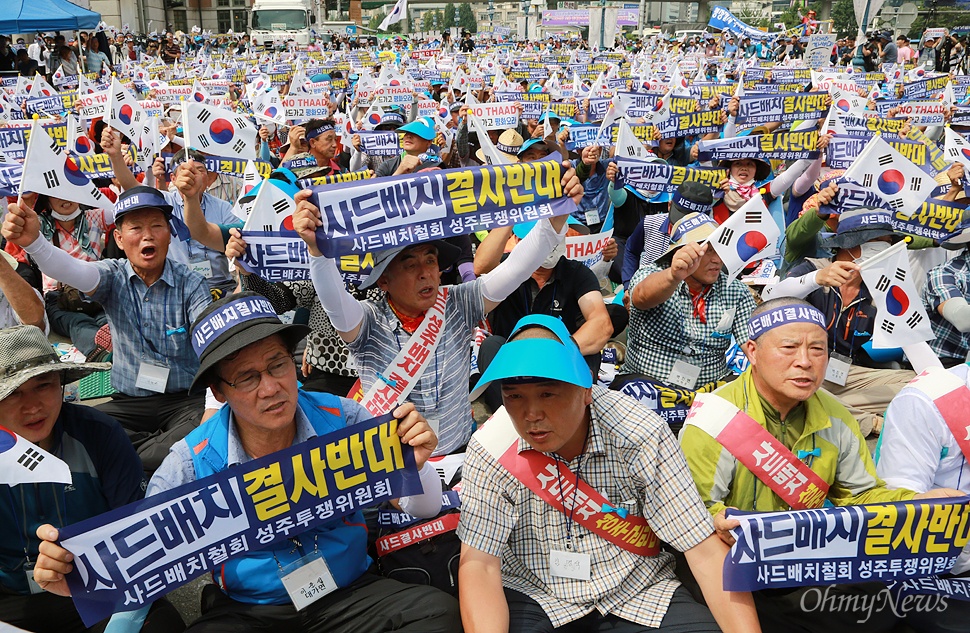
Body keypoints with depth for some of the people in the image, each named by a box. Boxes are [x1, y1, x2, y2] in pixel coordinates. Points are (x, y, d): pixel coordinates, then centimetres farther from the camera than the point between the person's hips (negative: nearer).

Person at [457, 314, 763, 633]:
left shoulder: (641, 437, -18)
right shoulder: (489, 451, -17)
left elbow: (706, 552, -16)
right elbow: (479, 565, -19)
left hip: (636, 594, 2)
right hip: (532, 596, -1)